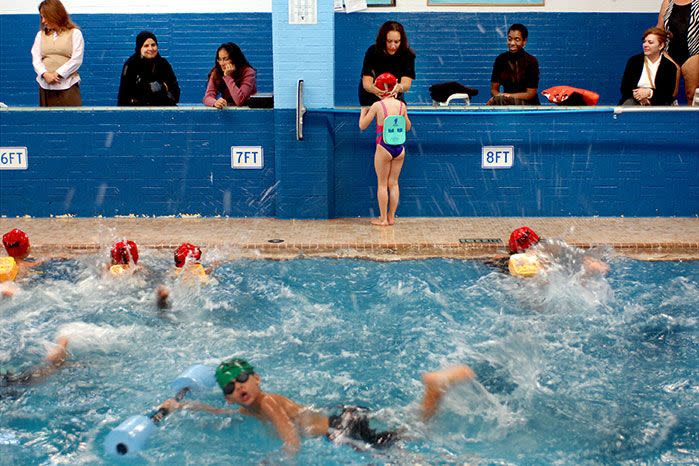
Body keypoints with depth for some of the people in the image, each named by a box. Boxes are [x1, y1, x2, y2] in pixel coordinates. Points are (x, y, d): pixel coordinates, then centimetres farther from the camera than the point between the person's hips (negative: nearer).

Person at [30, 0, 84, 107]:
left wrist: (57, 74, -14)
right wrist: (45, 74, -13)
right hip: (45, 85, 4)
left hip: (68, 85, -4)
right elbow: (36, 58, 6)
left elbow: (76, 59, -6)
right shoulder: (41, 34, 15)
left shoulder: (74, 33, 3)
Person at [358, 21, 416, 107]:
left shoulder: (407, 54, -20)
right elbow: (366, 82, -29)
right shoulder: (372, 51, -23)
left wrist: (399, 88, -55)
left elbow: (406, 83, -30)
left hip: (395, 95, 2)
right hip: (371, 97, -1)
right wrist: (373, 89, -54)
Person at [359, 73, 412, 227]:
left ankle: (383, 219, 10)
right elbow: (407, 127, 13)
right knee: (393, 183, 12)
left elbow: (362, 125, -1)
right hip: (399, 148, 4)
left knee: (382, 184, 7)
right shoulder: (402, 105, 0)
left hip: (383, 149, -4)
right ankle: (391, 217, 18)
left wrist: (364, 111, 16)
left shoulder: (377, 106, -10)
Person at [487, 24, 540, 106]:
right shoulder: (500, 59, 4)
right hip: (506, 102, 3)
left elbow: (530, 94, -7)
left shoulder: (531, 61, -7)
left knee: (498, 99, -31)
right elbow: (493, 89, 5)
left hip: (529, 104, -3)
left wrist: (506, 96, -16)